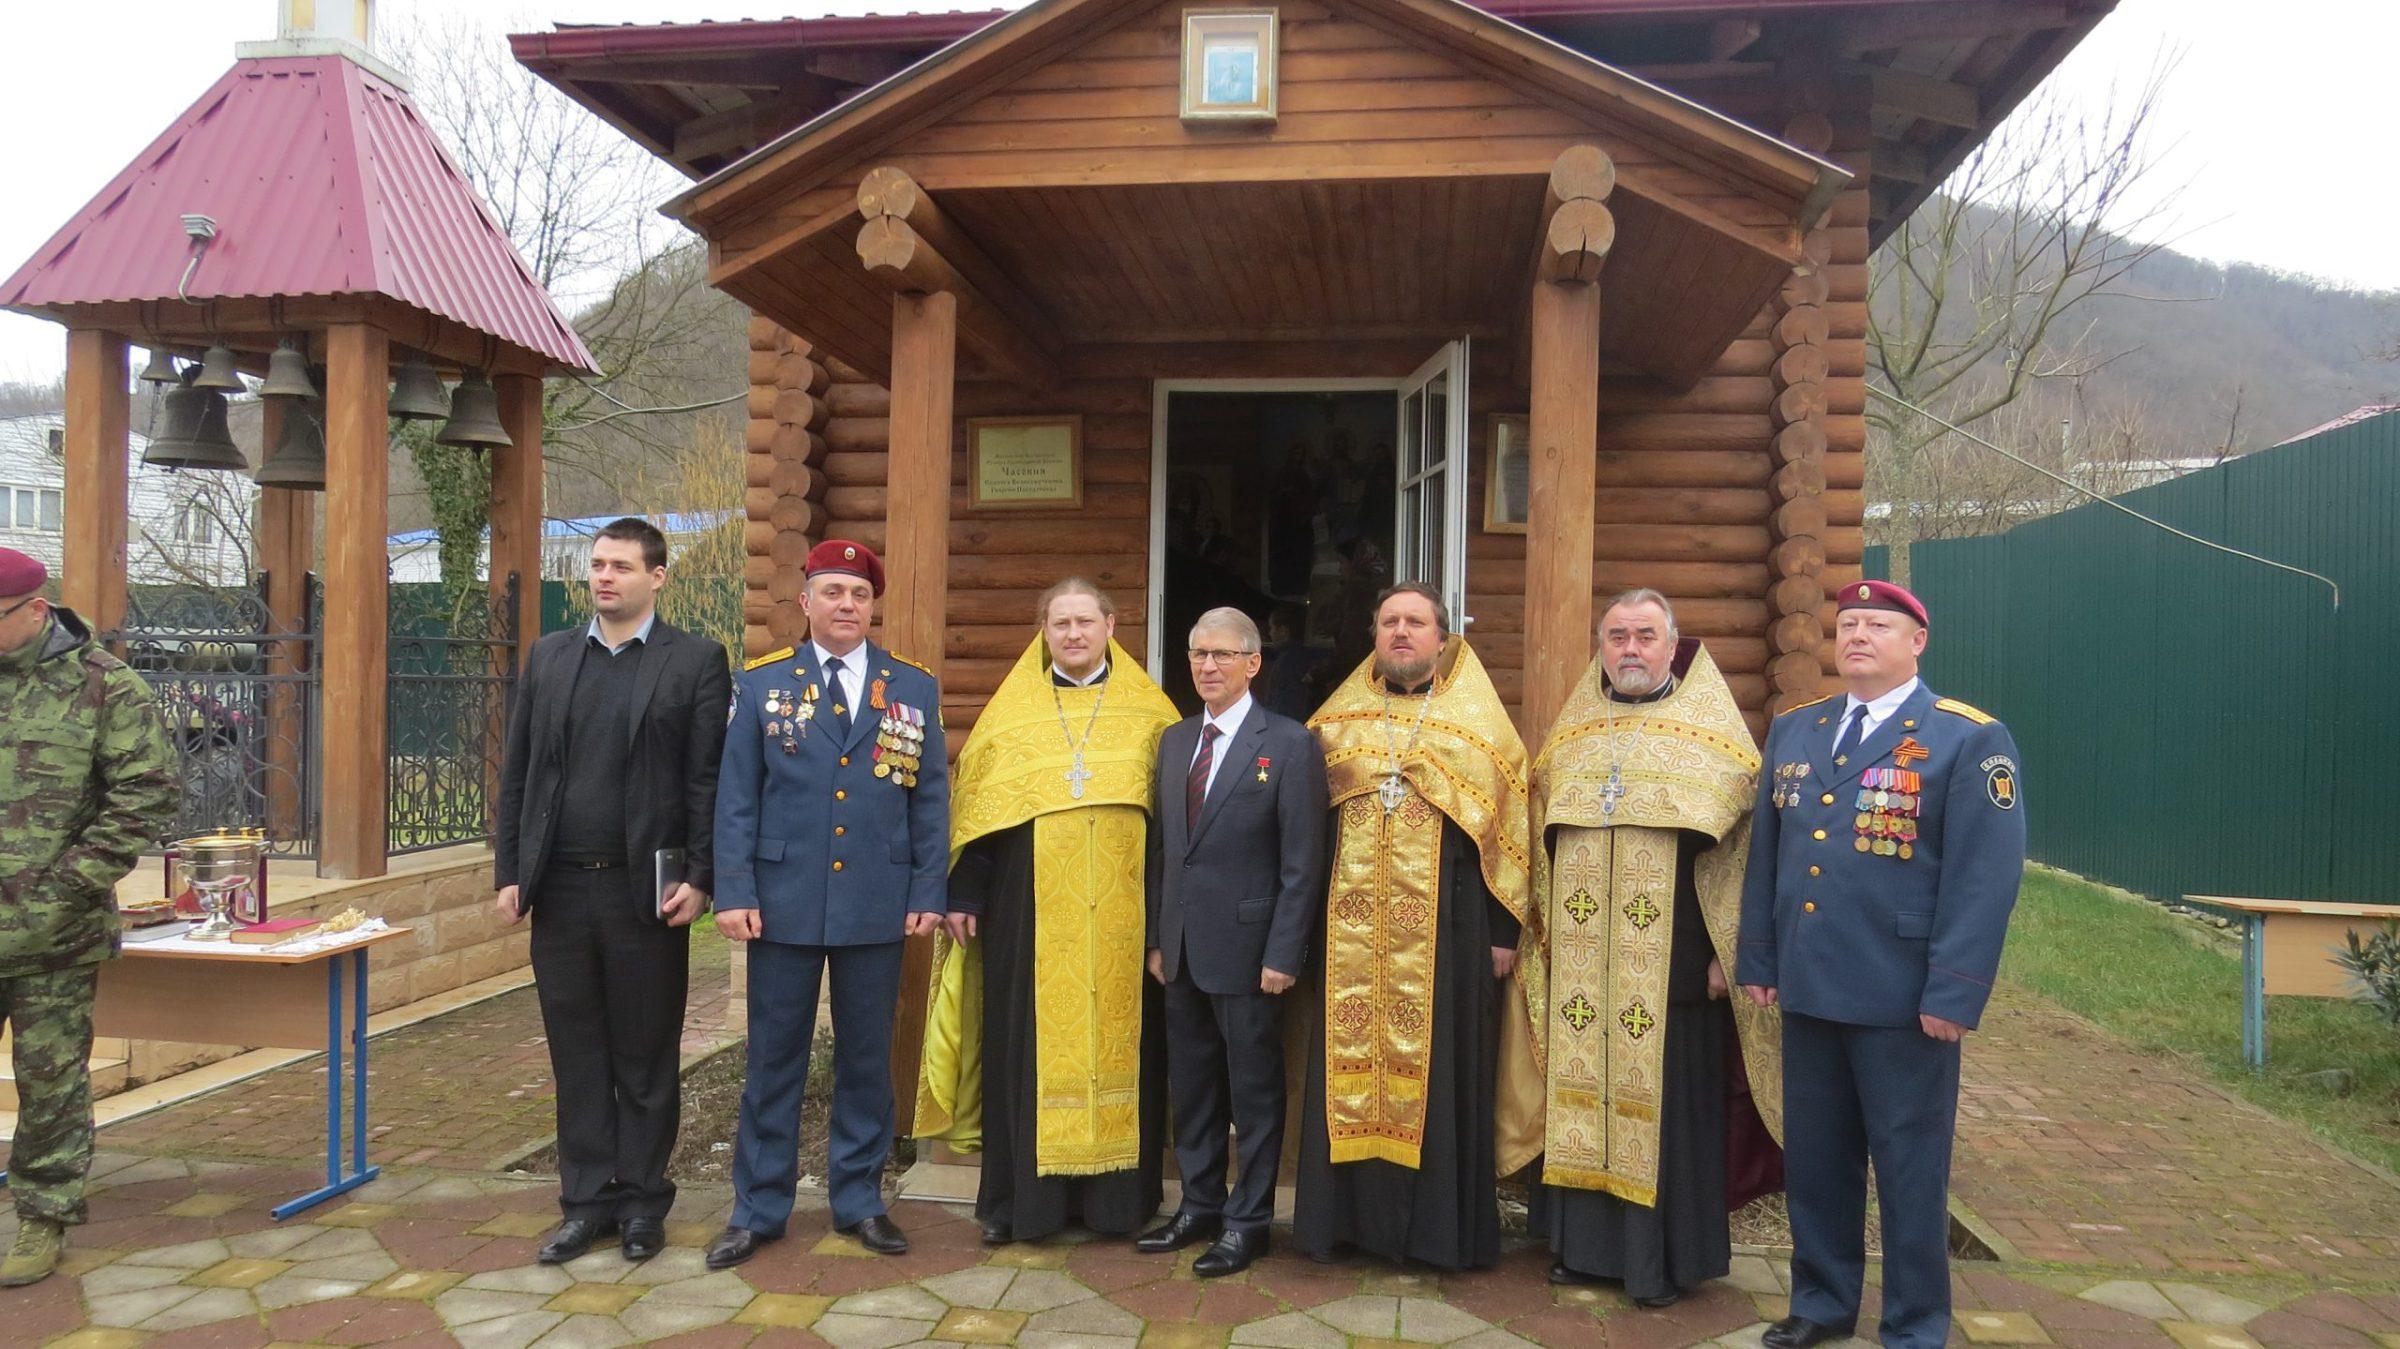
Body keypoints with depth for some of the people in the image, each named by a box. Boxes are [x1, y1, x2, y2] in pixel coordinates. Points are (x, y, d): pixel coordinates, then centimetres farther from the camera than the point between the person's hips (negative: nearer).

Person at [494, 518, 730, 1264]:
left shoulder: (697, 661, -1)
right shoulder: (550, 656, 11)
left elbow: (708, 780, -5)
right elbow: (517, 773, 11)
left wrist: (699, 879, -11)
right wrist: (509, 872, 5)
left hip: (645, 891, -3)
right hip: (561, 888, 4)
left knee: (646, 1057, 8)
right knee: (577, 1055, 11)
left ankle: (642, 1203, 21)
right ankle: (586, 1201, 23)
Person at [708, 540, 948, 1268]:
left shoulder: (913, 688, 5)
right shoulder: (762, 684, 3)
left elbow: (931, 798, 5)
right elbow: (735, 797, 0)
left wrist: (928, 893, -1)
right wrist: (733, 893, -7)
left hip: (877, 907, 1)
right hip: (784, 903, -1)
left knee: (867, 1058, 11)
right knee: (774, 1058, 8)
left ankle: (859, 1200, 25)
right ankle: (759, 1208, 22)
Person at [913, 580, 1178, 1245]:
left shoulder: (1149, 714, 7)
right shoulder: (1010, 711, 8)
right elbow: (974, 809, 6)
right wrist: (963, 896, -1)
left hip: (1120, 913, 0)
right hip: (1029, 912, 0)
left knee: (1119, 1039, 4)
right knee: (1027, 1040, 4)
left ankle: (1117, 1192, 16)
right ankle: (1019, 1194, 16)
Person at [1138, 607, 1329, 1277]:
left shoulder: (1289, 744, -8)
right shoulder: (1175, 741, 11)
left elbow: (1302, 862, -11)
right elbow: (1161, 848, 13)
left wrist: (1283, 955, -14)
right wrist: (1157, 938, 9)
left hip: (1247, 948, -6)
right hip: (1183, 948, 6)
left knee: (1254, 1088, 6)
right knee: (1192, 1085, 15)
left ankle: (1248, 1220, 19)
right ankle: (1199, 1205, 30)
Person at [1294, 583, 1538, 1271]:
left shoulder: (1477, 723, 4)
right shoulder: (1339, 721, 11)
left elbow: (1507, 830, 2)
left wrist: (1504, 931, -3)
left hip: (1445, 924, -2)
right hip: (1352, 925, 2)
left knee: (1441, 1066, 2)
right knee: (1350, 1060, 4)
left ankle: (1442, 1226, 14)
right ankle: (1353, 1211, 16)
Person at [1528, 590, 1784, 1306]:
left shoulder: (1711, 732, -1)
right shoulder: (1571, 733, 11)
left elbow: (1738, 843, -4)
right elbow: (1543, 838, 16)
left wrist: (1726, 950, -9)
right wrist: (1547, 933, 11)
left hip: (1671, 959, -3)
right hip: (1580, 960, 4)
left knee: (1665, 1098, 3)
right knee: (1583, 1091, 9)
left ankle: (1665, 1258, 17)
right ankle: (1583, 1241, 22)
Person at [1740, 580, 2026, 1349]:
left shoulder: (1970, 740, -6)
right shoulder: (1792, 731, 10)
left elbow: (1985, 877, -12)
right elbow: (1765, 854, 12)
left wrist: (1953, 994, -16)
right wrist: (1758, 961, 9)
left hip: (1903, 997, -5)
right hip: (1807, 988, 5)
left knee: (1909, 1168, 8)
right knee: (1814, 1158, 15)